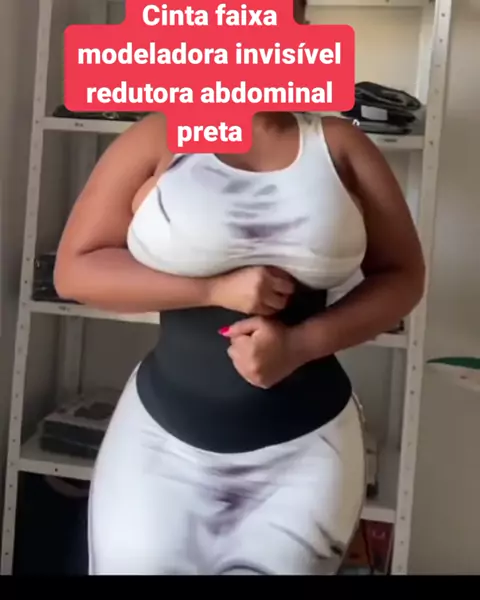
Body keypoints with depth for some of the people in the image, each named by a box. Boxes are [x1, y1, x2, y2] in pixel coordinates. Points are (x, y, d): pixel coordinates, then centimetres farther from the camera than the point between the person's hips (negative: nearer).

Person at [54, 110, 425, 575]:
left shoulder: (340, 146, 2)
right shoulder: (158, 138, -2)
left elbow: (403, 275, 4)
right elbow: (75, 270, -4)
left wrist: (301, 344, -12)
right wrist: (216, 289, -15)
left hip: (307, 443, 1)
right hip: (165, 435, 0)